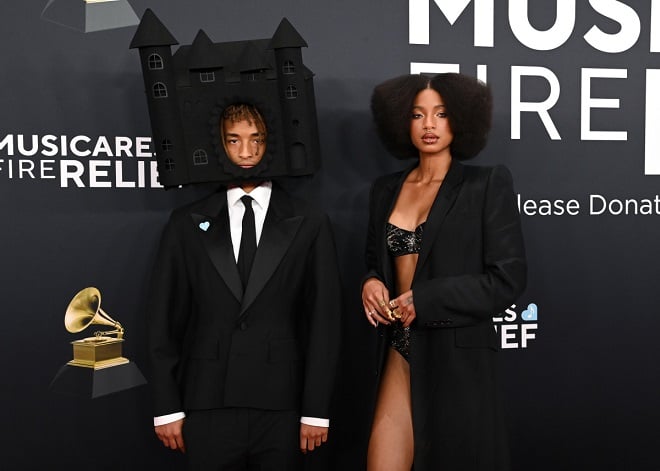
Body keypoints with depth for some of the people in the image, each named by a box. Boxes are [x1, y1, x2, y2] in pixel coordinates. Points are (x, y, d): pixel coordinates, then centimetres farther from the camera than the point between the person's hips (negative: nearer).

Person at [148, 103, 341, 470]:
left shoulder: (309, 225, 3)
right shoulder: (186, 223, 5)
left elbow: (323, 322, 1)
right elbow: (164, 320, 5)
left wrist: (316, 411, -2)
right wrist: (167, 407, 1)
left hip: (281, 410, 0)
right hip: (208, 410, 1)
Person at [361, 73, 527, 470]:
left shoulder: (487, 185, -3)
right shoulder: (387, 189, 11)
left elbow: (508, 279, -9)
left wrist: (423, 300, -14)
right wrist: (371, 283, -2)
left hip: (457, 356, -3)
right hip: (400, 349, 4)